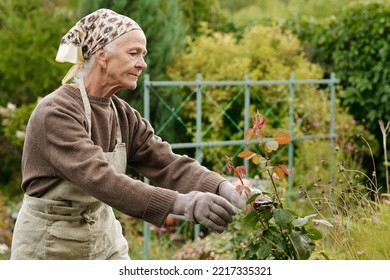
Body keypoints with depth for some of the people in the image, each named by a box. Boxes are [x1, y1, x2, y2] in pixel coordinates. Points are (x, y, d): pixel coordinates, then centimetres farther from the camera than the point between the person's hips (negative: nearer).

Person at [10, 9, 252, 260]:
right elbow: (99, 178, -35)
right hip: (50, 247, -7)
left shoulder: (123, 116, 1)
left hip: (105, 239, 7)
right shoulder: (56, 113, -23)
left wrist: (225, 189, -27)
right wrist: (182, 203, -43)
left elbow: (170, 165, -8)